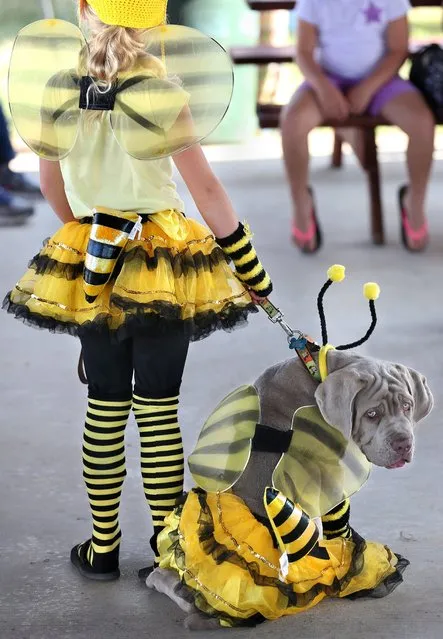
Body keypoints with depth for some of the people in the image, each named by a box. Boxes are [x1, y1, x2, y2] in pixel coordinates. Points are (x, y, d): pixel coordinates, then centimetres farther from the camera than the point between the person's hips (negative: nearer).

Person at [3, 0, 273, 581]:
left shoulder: (58, 90, -4)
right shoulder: (163, 95, -13)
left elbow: (51, 182, 9)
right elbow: (207, 191, -10)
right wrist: (253, 271, -2)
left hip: (90, 270, 3)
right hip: (163, 264, -3)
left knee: (105, 406, 11)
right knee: (159, 408, 4)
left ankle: (103, 549, 18)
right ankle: (168, 548, 12)